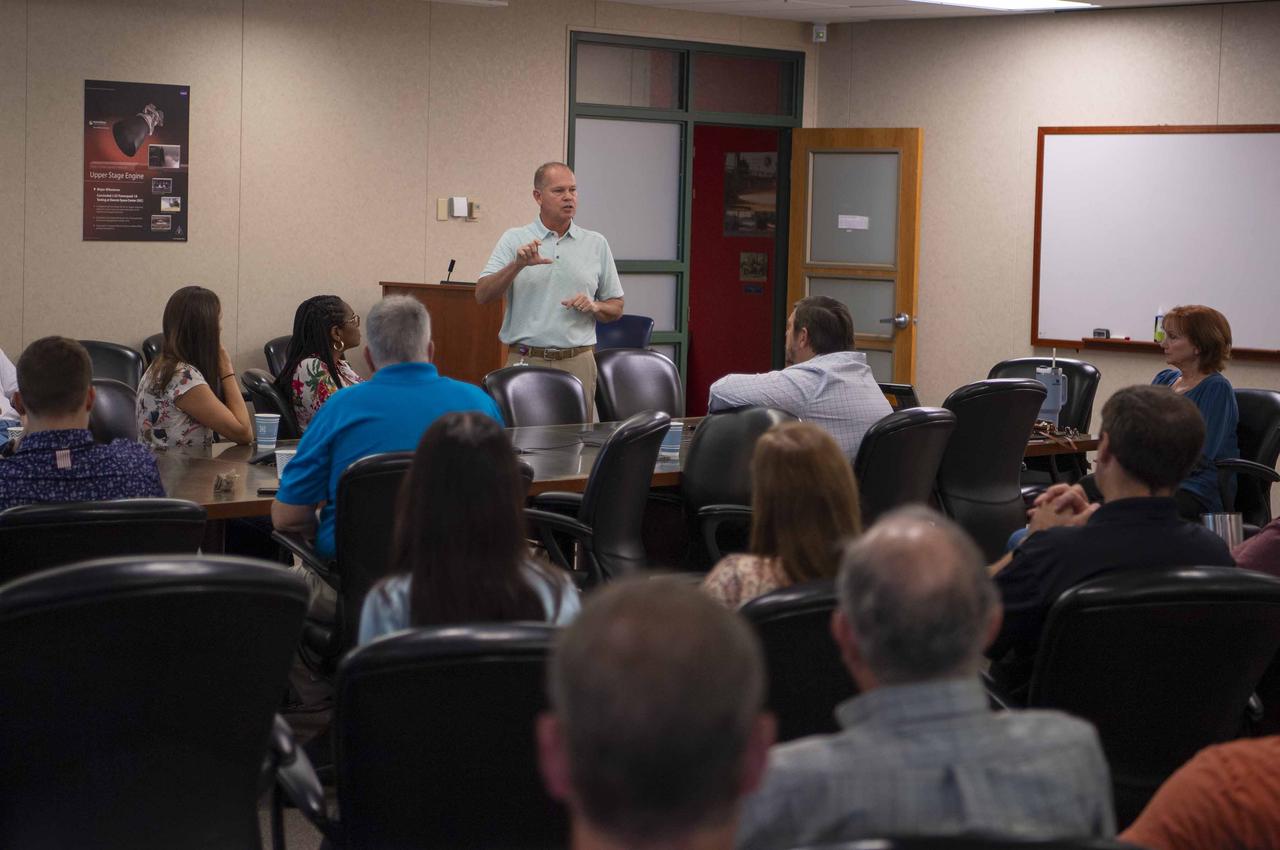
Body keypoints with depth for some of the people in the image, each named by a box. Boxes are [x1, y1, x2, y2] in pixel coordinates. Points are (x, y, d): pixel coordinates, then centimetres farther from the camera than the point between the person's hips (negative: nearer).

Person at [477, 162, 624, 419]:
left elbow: (616, 308, 15)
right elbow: (483, 295, -5)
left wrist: (594, 306, -7)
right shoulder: (514, 240, 5)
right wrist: (518, 265, -19)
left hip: (578, 364, 2)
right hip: (525, 361, -2)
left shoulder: (596, 244, 10)